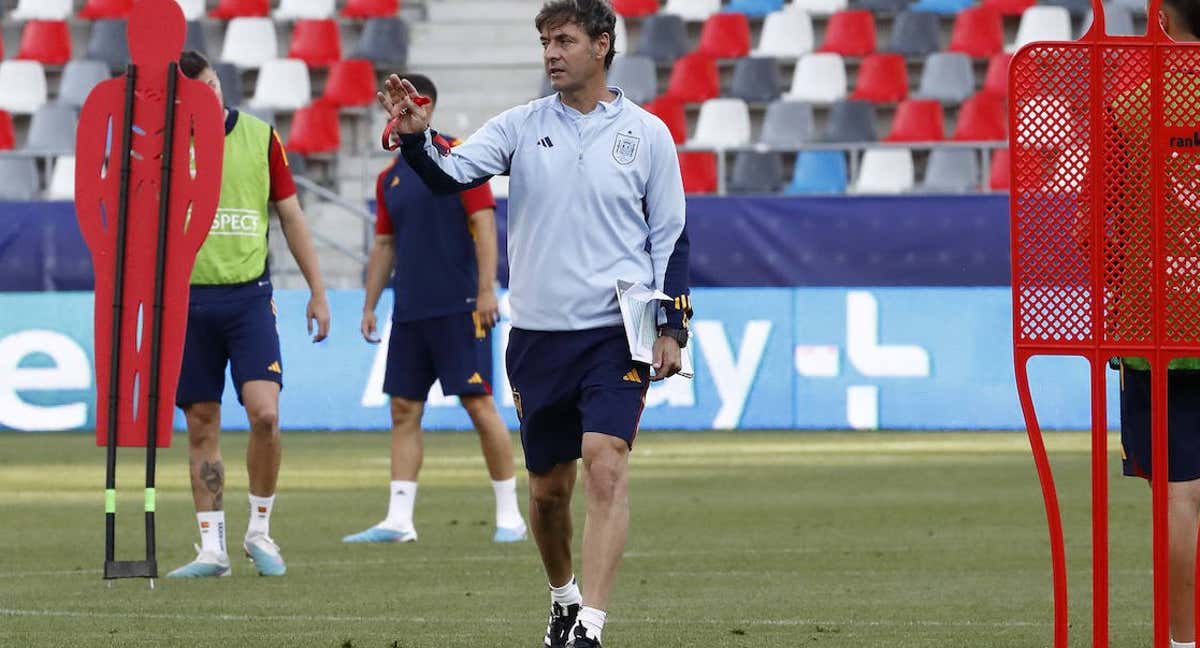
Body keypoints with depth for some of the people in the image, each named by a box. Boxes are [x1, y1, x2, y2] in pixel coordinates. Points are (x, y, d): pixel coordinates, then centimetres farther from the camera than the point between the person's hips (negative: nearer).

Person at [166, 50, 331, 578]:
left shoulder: (260, 137, 4)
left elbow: (291, 216, 9)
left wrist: (317, 291, 8)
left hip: (249, 296, 0)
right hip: (188, 299, 0)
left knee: (264, 415, -14)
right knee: (202, 426, 3)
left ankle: (260, 531, 4)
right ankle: (212, 548, 10)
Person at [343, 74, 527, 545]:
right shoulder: (390, 177, 14)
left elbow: (484, 224, -10)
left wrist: (486, 289, -17)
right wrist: (369, 306, 14)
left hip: (458, 307, -7)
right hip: (409, 310, 7)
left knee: (478, 402, -5)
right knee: (403, 410, 3)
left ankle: (509, 514, 2)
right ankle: (398, 520, 2)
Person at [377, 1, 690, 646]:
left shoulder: (646, 133, 2)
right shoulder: (521, 126, 4)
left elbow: (670, 235, 7)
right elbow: (449, 174, -8)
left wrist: (672, 327, 1)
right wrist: (414, 138, -28)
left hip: (616, 332, -3)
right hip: (538, 334, 3)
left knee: (605, 466, -19)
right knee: (548, 490, 10)